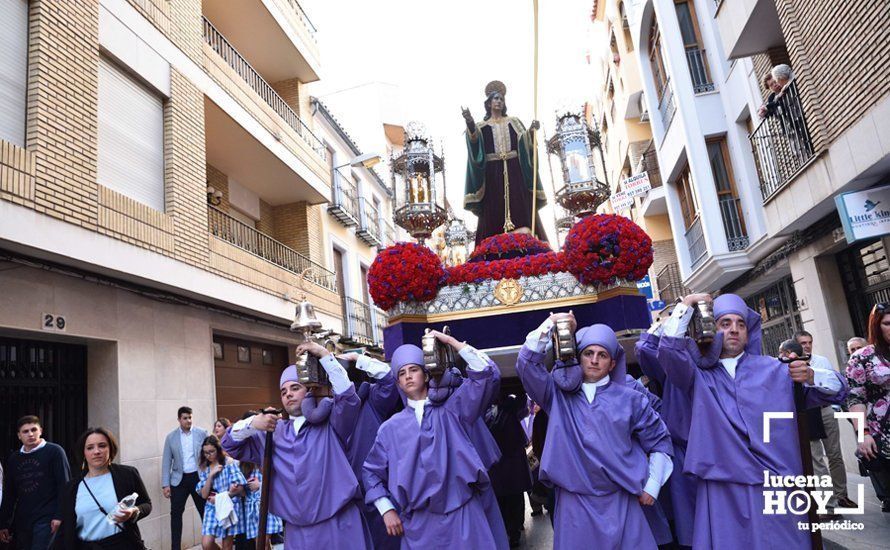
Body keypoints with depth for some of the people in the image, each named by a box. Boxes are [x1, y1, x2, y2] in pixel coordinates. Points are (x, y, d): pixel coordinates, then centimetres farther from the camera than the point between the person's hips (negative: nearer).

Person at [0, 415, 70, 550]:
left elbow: (64, 486, -8)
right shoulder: (13, 459, 13)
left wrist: (59, 516, -14)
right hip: (21, 522, 6)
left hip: (46, 520, -5)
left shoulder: (54, 451, -3)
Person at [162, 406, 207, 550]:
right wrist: (165, 484, -3)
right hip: (179, 479, 1)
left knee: (205, 511, 6)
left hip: (199, 477, -1)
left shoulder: (202, 433, -2)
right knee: (176, 513, 1)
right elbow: (166, 462, 2)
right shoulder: (171, 437, 1)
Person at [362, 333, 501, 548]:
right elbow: (371, 471, 14)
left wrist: (450, 341, -1)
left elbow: (484, 371, -3)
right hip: (418, 523, 1)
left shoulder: (450, 411, 5)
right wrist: (387, 510, 2)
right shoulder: (391, 428, 8)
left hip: (462, 515, -1)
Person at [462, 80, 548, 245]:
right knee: (495, 212, -7)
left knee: (521, 207, -8)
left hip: (514, 171, 1)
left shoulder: (513, 122, 17)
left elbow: (525, 141, 3)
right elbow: (474, 140, -10)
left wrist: (532, 130, -19)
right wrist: (470, 123, -30)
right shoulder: (482, 126, 13)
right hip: (493, 173, -1)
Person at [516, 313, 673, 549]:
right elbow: (526, 365, -7)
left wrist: (652, 486, 7)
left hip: (621, 503, 1)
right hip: (574, 503, 0)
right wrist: (548, 325, -11)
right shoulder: (559, 394, 5)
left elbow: (659, 441, 13)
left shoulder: (629, 399, 5)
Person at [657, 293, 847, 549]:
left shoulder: (772, 368, 11)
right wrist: (686, 304, -5)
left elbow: (836, 389, 13)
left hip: (775, 485, 1)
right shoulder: (700, 375, 7)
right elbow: (669, 350, -11)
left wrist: (811, 376, -9)